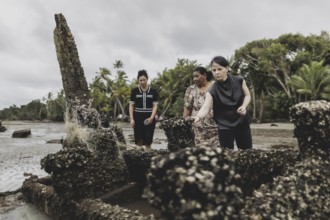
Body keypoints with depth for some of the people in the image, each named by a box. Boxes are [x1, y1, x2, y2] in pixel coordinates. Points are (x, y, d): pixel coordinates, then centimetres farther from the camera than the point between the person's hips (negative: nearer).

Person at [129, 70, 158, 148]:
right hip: (138, 117, 0)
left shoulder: (153, 91, 2)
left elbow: (155, 105, 1)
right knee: (138, 141, 4)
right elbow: (131, 105, 4)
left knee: (148, 141, -1)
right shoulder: (134, 91, 2)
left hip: (149, 118, 0)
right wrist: (131, 119, -5)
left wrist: (151, 117, -13)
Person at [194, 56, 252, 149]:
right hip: (224, 126, -2)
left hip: (242, 122, 2)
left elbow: (247, 95, 6)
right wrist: (198, 116, -49)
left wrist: (244, 106, -14)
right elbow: (205, 108, -27)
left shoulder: (239, 81, -9)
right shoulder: (212, 91, -16)